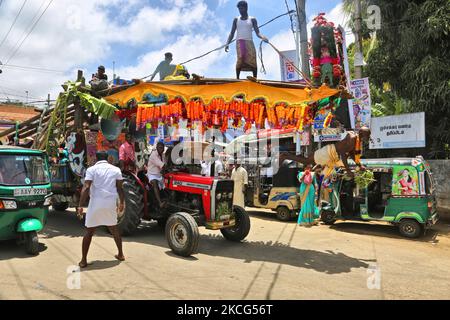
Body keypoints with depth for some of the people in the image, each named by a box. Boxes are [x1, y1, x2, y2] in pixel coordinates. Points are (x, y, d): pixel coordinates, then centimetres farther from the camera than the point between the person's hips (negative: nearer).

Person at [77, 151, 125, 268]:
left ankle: (84, 260, 11)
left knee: (89, 232, 9)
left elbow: (86, 188, -10)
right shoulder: (116, 169, 8)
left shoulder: (92, 169, -1)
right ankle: (120, 254, 28)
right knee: (114, 229, 20)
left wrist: (80, 206, -10)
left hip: (96, 203, -2)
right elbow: (120, 188, 5)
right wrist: (122, 203, 15)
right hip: (111, 203, 3)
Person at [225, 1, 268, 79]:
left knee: (252, 60, -12)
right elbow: (232, 33, 13)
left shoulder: (252, 20, 13)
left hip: (249, 41, 1)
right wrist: (227, 43, -2)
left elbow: (257, 32, 5)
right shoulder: (236, 20, 17)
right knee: (240, 58, -21)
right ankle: (237, 78, -20)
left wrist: (262, 37, -19)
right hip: (239, 41, 0)